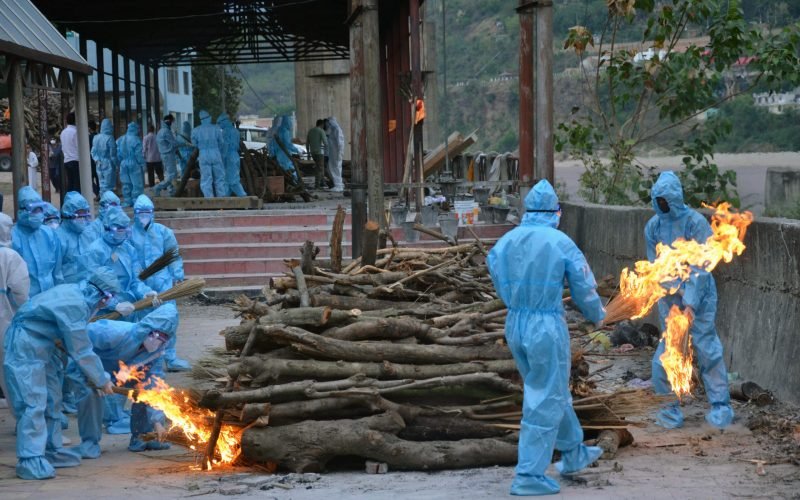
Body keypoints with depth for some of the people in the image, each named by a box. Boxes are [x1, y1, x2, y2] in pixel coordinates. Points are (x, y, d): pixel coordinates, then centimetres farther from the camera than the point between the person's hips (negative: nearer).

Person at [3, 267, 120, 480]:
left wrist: (94, 374, 10)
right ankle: (30, 460, -15)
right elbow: (81, 351, -19)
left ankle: (51, 451, 22)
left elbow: (75, 342, 12)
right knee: (33, 402, -14)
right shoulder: (75, 305, -25)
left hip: (36, 348, 11)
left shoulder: (75, 293, 5)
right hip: (24, 350, -11)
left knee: (51, 397, 15)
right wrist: (102, 380, -6)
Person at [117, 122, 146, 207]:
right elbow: (139, 154, -15)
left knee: (126, 184, 13)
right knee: (137, 184, 1)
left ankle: (128, 201, 15)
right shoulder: (136, 140, -15)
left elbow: (118, 154, 7)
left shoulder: (120, 140, 4)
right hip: (134, 165, -6)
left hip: (123, 165, 6)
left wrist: (119, 163, 15)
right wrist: (142, 164, -5)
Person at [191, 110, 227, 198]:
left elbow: (195, 144, 8)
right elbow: (221, 143, 7)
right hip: (216, 155, 1)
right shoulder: (216, 129, -2)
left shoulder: (195, 130, -3)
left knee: (206, 181, 2)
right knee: (219, 179, 11)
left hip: (204, 156, -1)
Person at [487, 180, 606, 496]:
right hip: (547, 327, -6)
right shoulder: (561, 244, -11)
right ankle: (529, 476, 4)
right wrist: (597, 316, 18)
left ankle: (574, 453, 38)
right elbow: (585, 290, -3)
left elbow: (502, 287, 10)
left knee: (550, 391, 23)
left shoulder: (504, 243, 0)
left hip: (514, 325, 6)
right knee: (546, 401, 4)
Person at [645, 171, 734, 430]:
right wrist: (678, 293, -13)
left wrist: (691, 303, -21)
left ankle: (720, 405, 2)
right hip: (669, 296, 3)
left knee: (706, 347, -6)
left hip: (699, 294, -3)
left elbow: (700, 267, -15)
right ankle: (669, 409, 12)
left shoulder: (695, 222, -13)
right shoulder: (653, 226, -1)